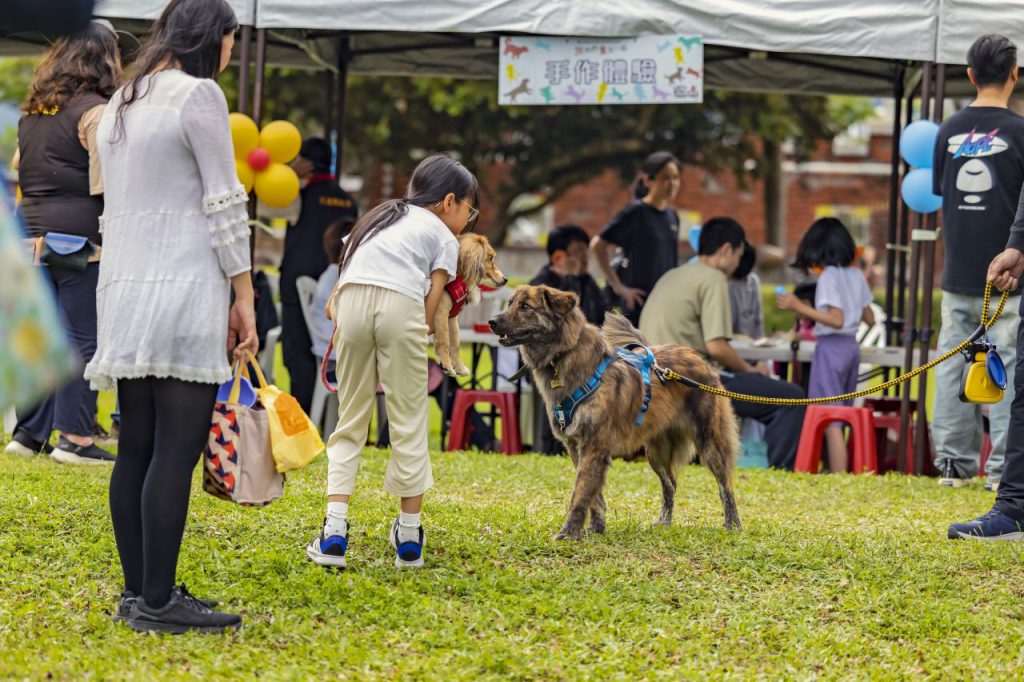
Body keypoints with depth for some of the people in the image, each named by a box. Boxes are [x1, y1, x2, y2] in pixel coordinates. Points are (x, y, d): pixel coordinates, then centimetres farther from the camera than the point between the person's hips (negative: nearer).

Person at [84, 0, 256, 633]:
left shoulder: (120, 105, 18)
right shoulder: (199, 94, -6)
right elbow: (225, 204, -10)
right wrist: (244, 295, -6)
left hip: (125, 289, 8)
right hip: (185, 287, -8)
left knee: (137, 448, 8)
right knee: (178, 449, -9)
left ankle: (138, 591, 11)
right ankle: (158, 602, -11)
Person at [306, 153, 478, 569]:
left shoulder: (378, 219, 36)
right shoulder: (443, 237, 20)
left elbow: (340, 285, 26)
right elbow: (430, 308, 8)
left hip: (351, 301, 4)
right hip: (401, 303, -4)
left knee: (350, 423, 12)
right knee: (408, 424, 7)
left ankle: (334, 532, -1)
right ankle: (409, 536, 10)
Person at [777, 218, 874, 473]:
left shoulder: (829, 277, -13)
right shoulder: (857, 276, 9)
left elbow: (836, 320, -21)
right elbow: (869, 318, 15)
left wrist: (800, 307, -22)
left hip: (832, 346, -8)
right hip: (852, 346, 8)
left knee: (830, 420, -8)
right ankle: (839, 472, 15)